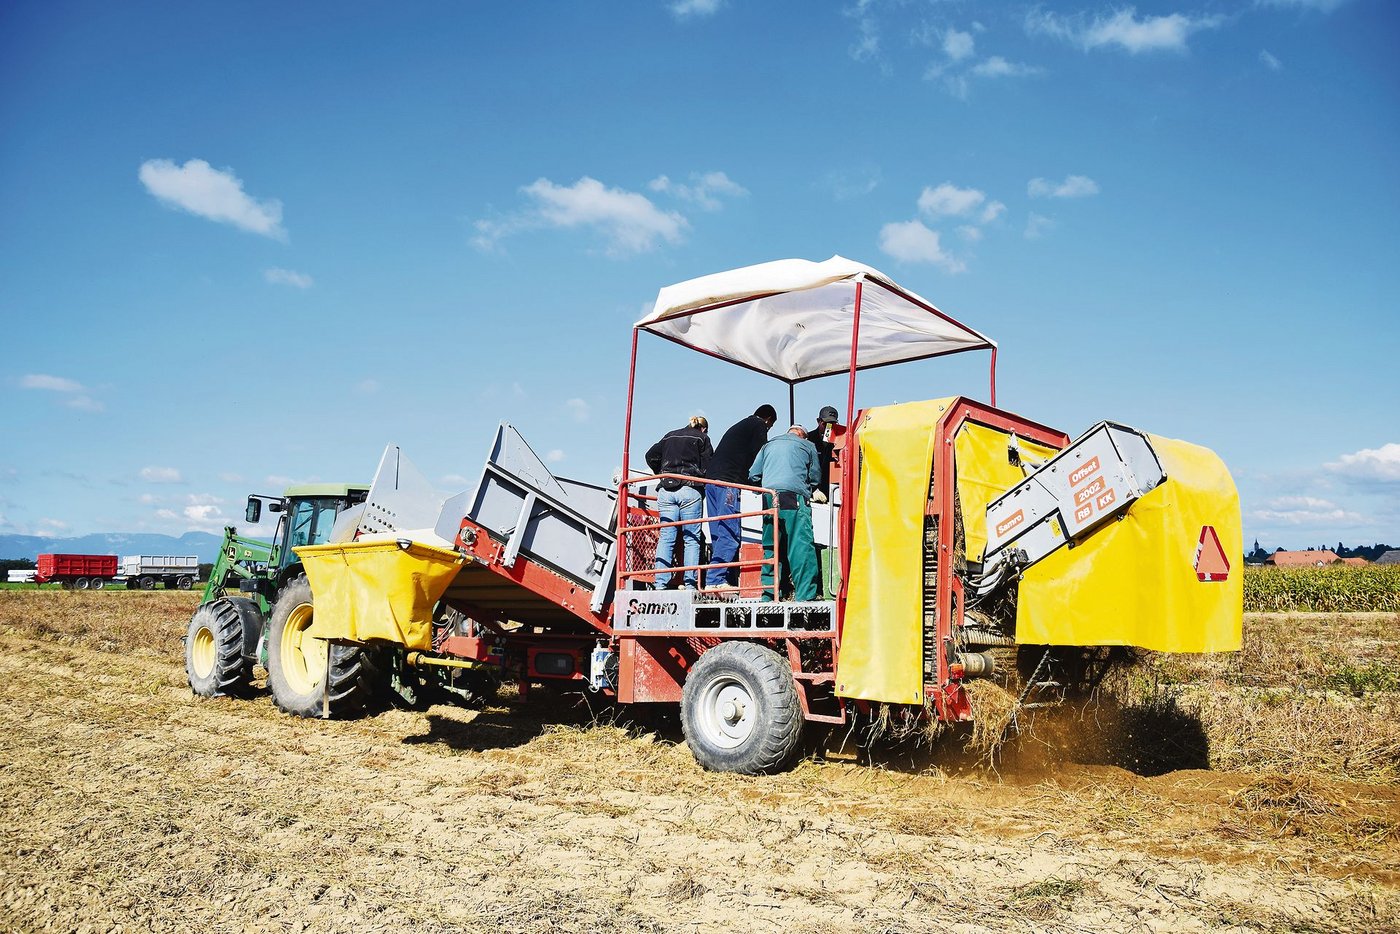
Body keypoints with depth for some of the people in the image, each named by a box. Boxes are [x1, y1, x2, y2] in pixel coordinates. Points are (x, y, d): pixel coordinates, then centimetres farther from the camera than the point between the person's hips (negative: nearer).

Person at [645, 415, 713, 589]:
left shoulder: (669, 436, 23)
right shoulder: (702, 438, 11)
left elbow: (651, 456, 18)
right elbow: (707, 467, 3)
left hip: (666, 490, 4)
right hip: (689, 490, -3)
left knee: (665, 538, 1)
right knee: (691, 539, -1)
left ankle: (661, 583, -6)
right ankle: (689, 584, -7)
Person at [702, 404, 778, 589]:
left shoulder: (739, 426, 32)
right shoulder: (759, 426, 7)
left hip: (710, 479, 9)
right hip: (728, 482, -9)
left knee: (719, 532, 6)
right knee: (729, 532, -11)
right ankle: (715, 579, -18)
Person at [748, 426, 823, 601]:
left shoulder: (768, 445, 27)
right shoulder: (807, 446, 18)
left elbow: (753, 476, 22)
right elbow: (815, 476, 21)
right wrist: (810, 490, 39)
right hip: (795, 498, -4)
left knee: (770, 549, 8)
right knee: (802, 547, -10)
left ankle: (768, 595, 7)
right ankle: (805, 596, -17)